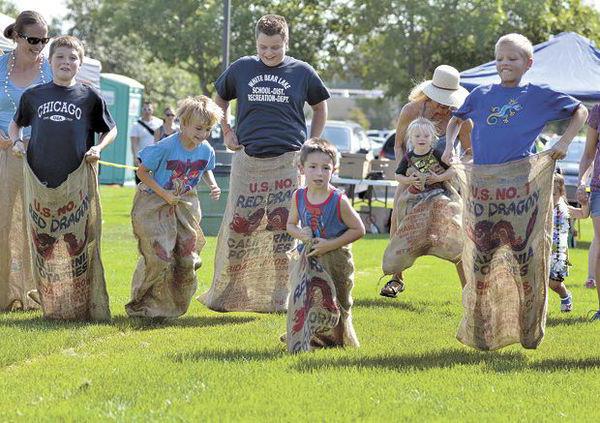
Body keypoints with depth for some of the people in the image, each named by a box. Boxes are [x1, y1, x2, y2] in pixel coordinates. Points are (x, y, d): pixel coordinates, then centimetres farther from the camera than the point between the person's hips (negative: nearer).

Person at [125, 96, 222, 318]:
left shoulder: (206, 150, -7)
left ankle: (175, 304, 23)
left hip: (184, 205, 6)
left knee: (186, 257, 4)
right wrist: (164, 194, -19)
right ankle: (142, 306, 6)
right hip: (154, 205, -5)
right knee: (160, 258, -11)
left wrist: (213, 185, -5)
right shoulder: (166, 147, -23)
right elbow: (142, 172, -13)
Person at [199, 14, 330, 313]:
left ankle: (280, 297, 6)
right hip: (248, 161, 1)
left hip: (289, 161, -1)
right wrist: (226, 133, 12)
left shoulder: (302, 72, 4)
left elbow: (320, 108, 18)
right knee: (237, 226, 0)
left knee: (285, 228, -1)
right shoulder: (241, 69, 6)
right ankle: (223, 294, 9)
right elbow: (220, 99, 23)